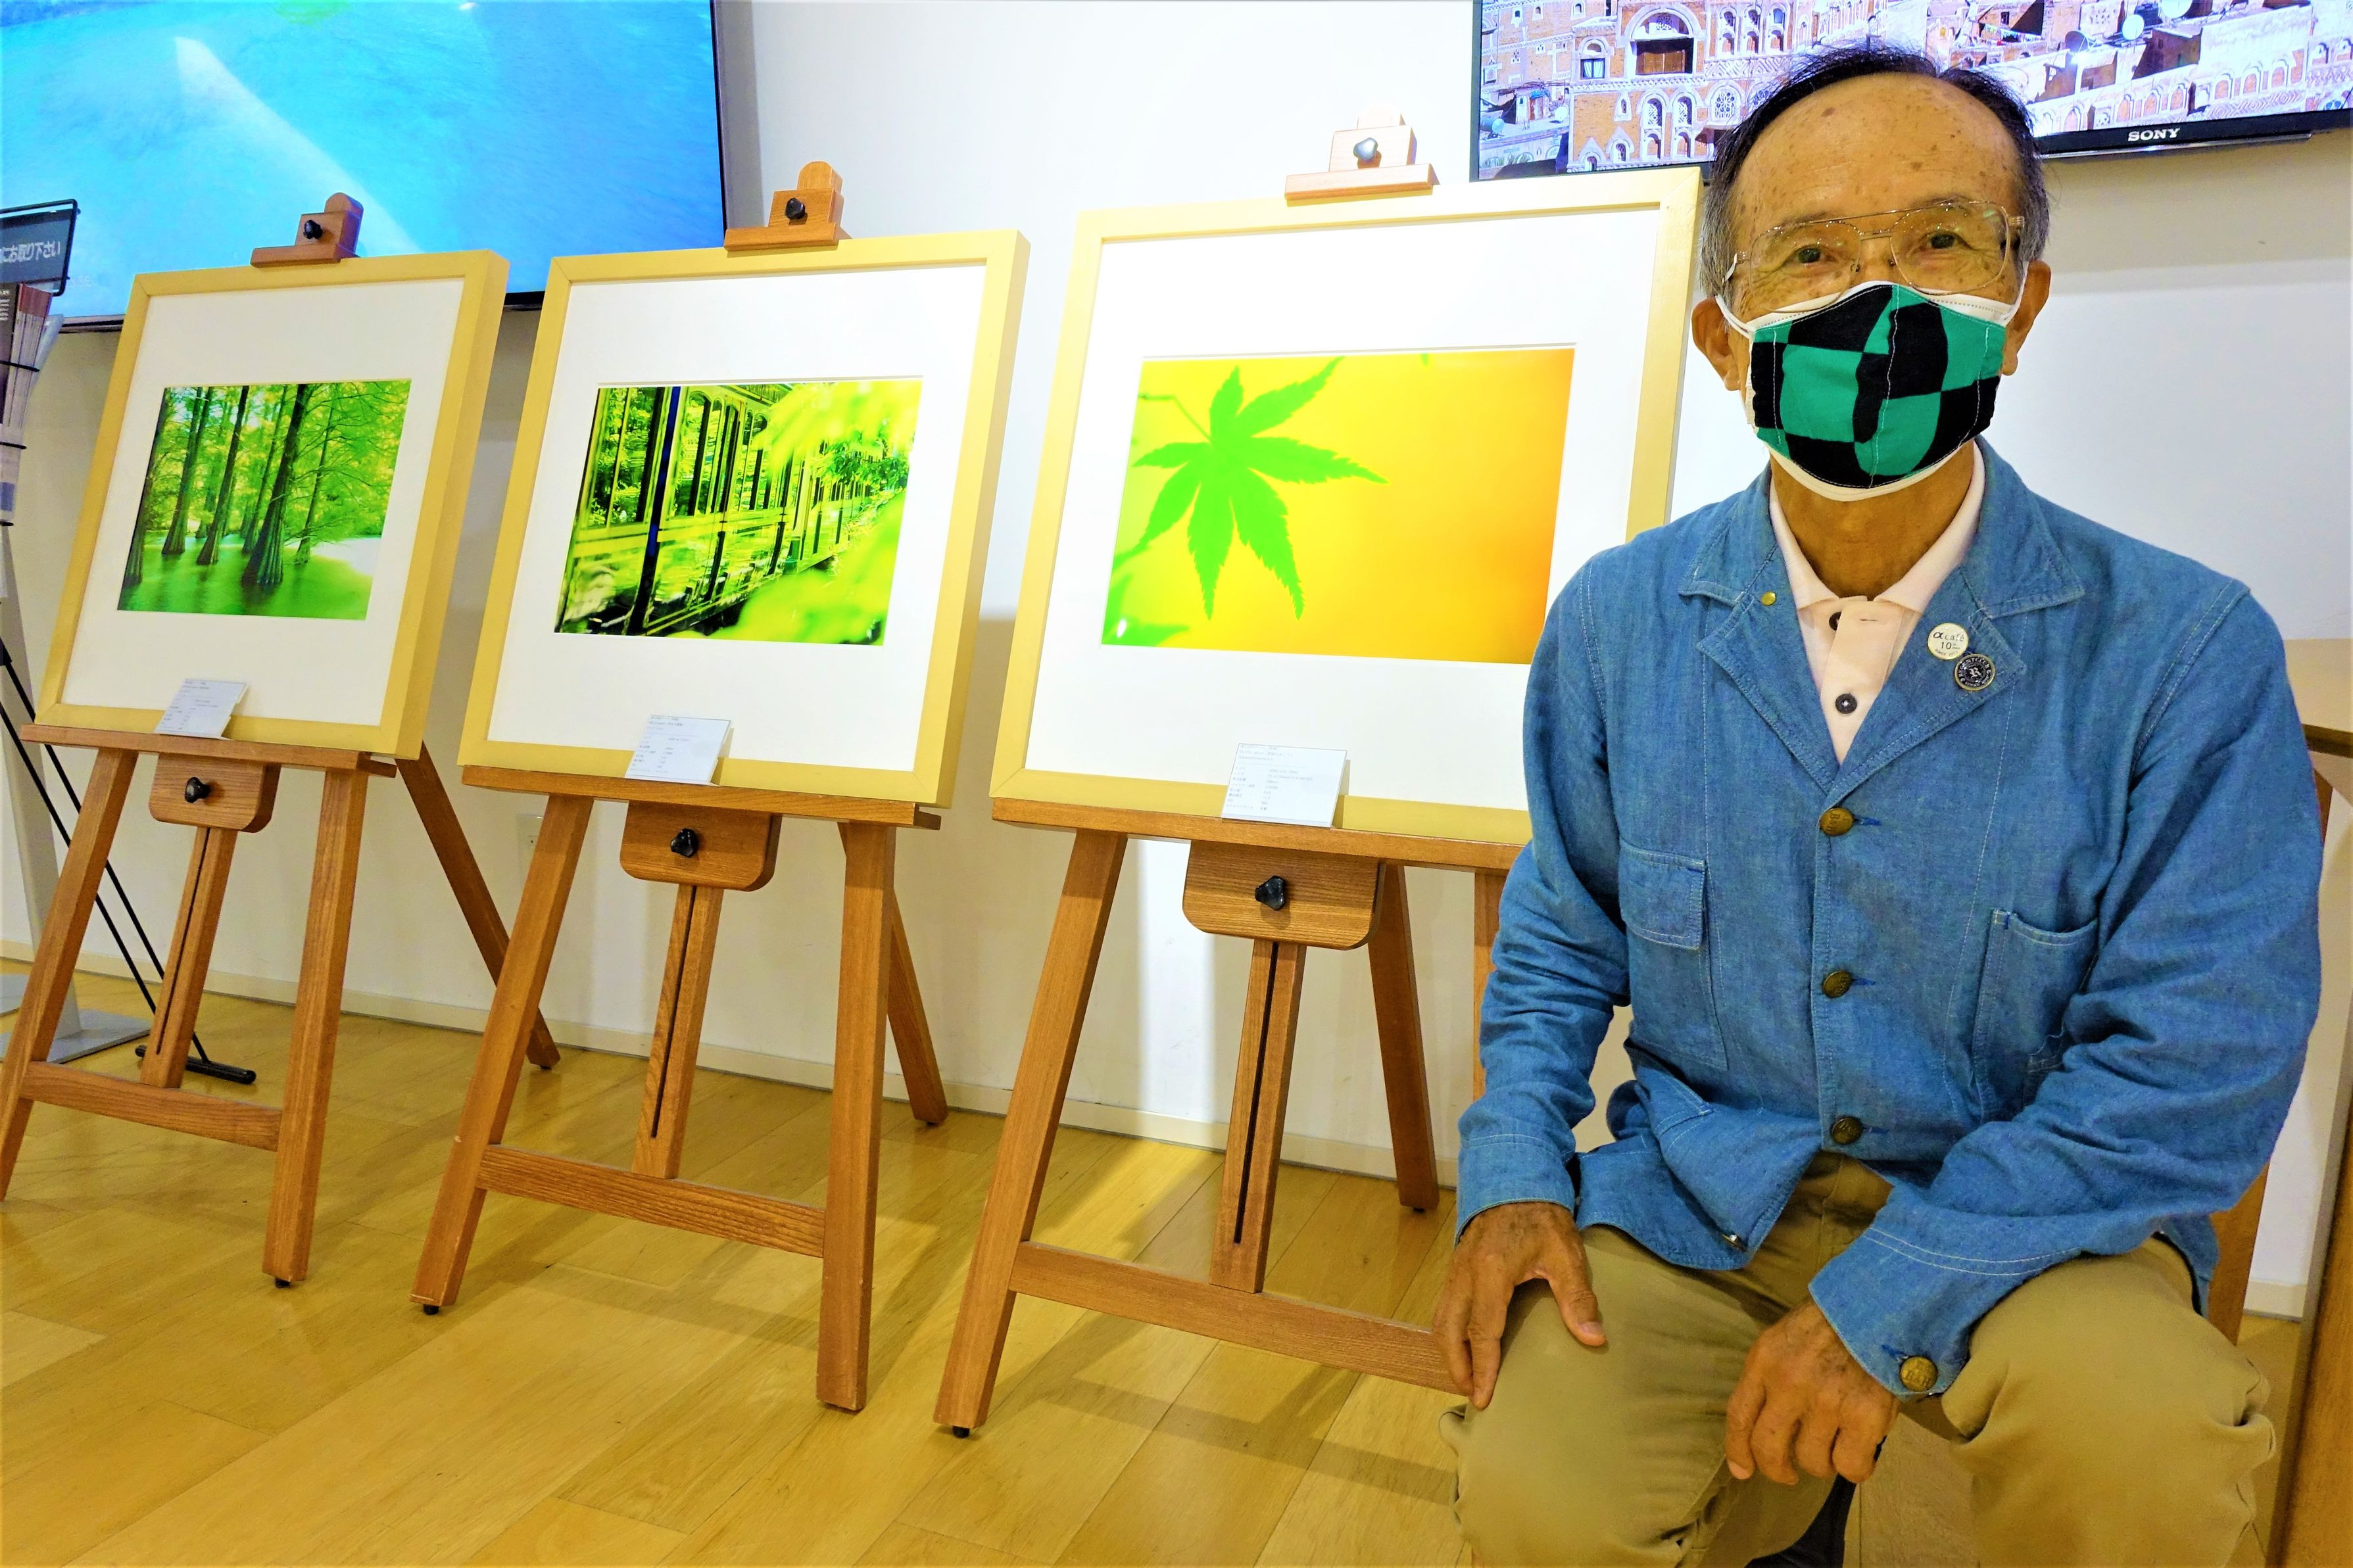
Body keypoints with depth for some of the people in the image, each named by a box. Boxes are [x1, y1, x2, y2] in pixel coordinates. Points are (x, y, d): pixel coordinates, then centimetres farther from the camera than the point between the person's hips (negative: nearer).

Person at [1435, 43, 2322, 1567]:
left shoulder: (2189, 652, -12)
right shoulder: (1618, 621, -2)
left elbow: (2196, 1063, -13)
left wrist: (1886, 1302, -20)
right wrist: (1515, 1173, -4)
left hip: (2018, 1214, -2)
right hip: (1688, 1197, 3)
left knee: (2130, 1427, -32)